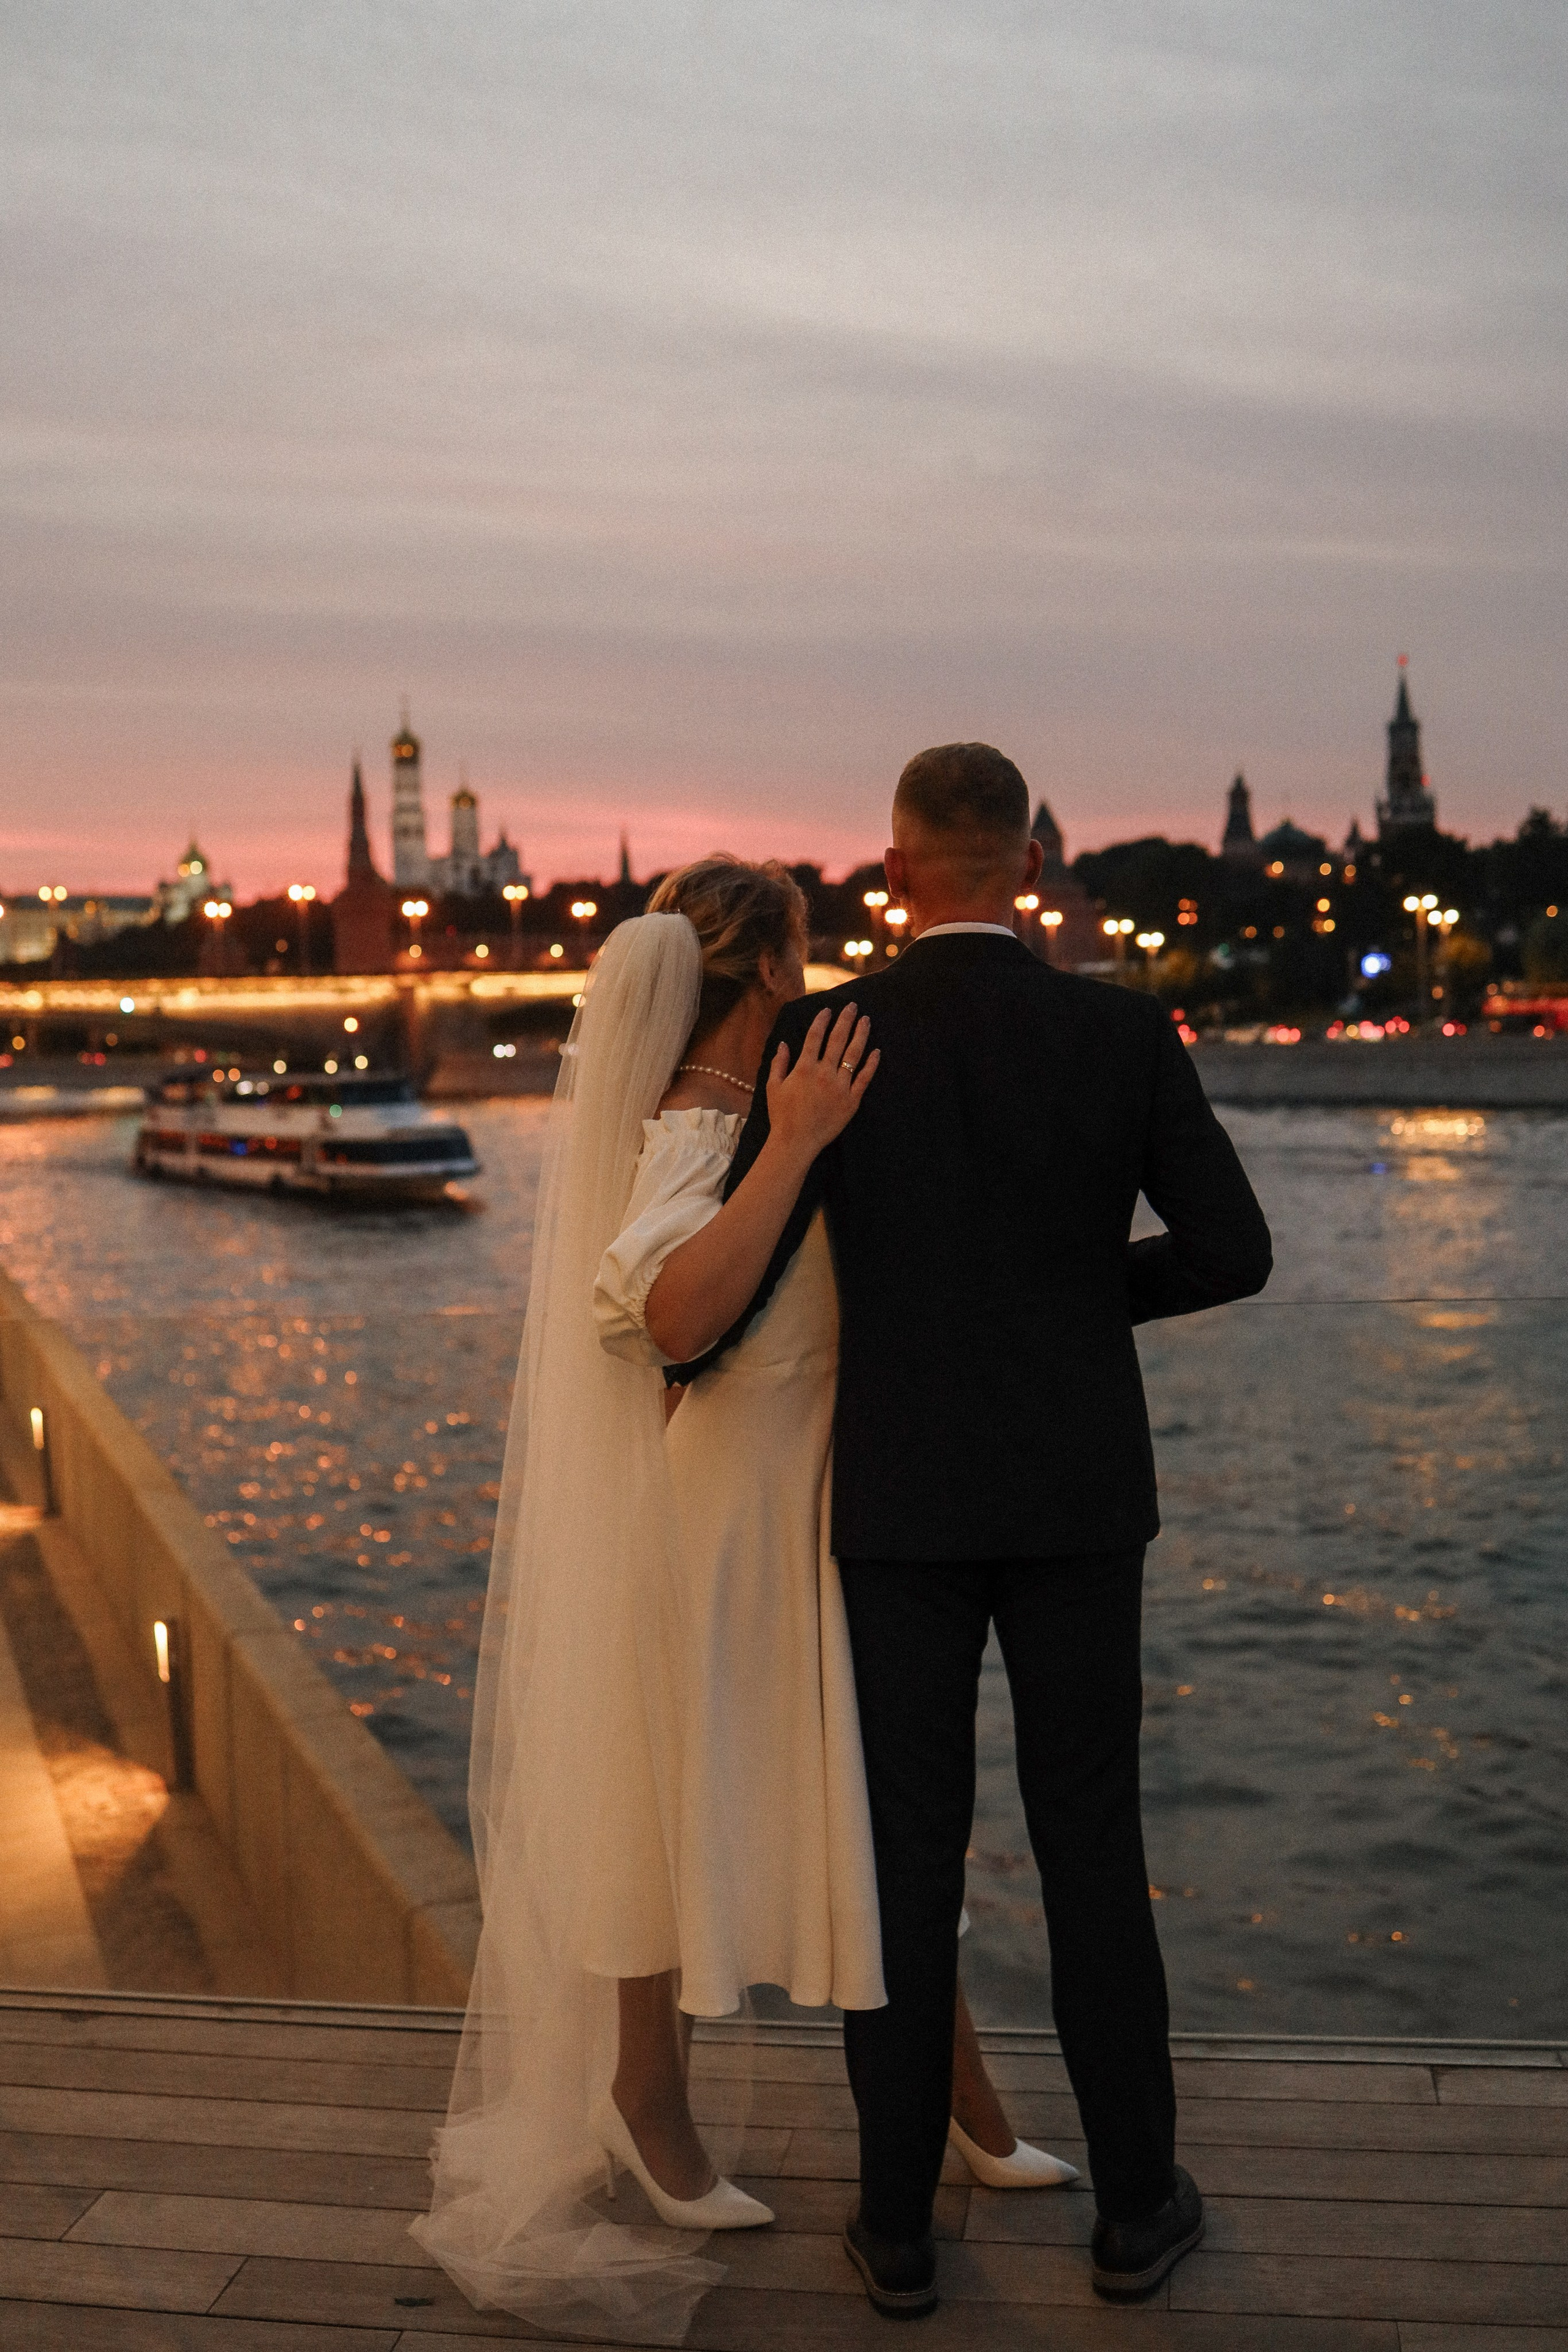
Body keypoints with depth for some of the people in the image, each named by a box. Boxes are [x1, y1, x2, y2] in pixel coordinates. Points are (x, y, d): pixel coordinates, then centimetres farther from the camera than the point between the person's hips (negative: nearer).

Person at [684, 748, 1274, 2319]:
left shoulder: (820, 1040, -8)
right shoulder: (1123, 1030, -6)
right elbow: (1233, 1252, -4)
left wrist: (688, 1368, 16)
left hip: (901, 1497, 0)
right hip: (1074, 1491, 1)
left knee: (906, 1856, 9)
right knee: (1089, 1846, 13)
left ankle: (900, 2225, 18)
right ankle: (1133, 2203, 22)